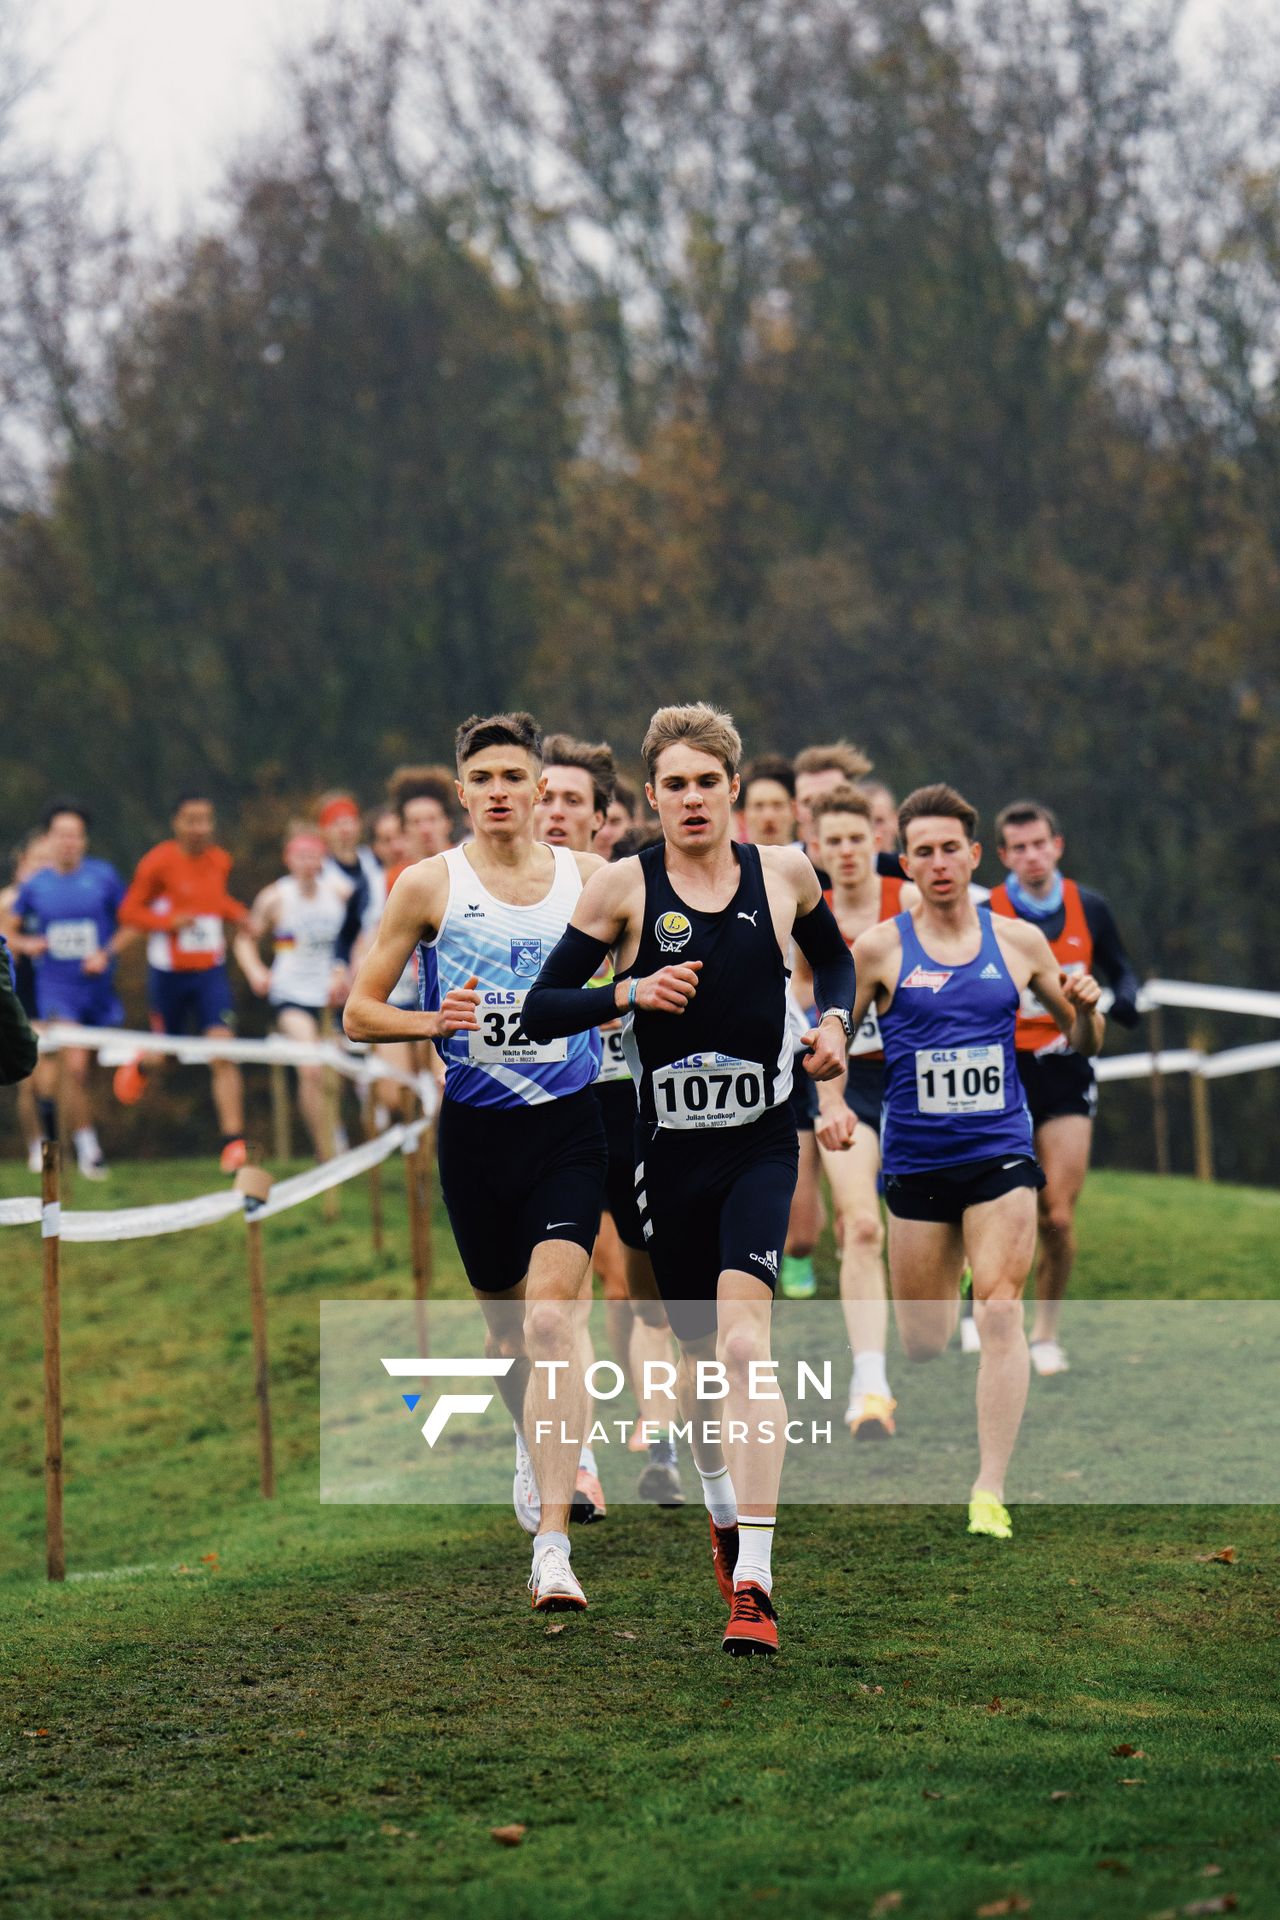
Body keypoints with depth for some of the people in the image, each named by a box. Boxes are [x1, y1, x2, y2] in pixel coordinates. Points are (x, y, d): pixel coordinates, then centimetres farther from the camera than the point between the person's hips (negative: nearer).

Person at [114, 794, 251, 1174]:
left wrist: (241, 915, 4)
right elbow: (129, 912, -6)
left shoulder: (220, 861, 4)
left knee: (223, 1053, -12)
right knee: (163, 1054, 9)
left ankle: (234, 1143, -13)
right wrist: (170, 921, -22)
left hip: (210, 972, 2)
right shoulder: (158, 862, -10)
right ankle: (139, 1067, 50)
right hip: (169, 973, -2)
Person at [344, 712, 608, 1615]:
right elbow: (360, 1011, 4)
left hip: (568, 1124, -1)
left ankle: (553, 1548, -22)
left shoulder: (590, 878, 2)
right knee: (508, 1322, 15)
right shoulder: (430, 884, 0)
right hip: (476, 1127, 1)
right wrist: (432, 1021, -15)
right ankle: (535, 1446, 50)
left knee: (552, 1319, -17)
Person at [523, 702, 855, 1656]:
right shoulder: (623, 887, -4)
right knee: (699, 1350, 14)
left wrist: (835, 1021, 2)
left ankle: (754, 1585, -24)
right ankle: (724, 1514, 43)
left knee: (745, 1343, -19)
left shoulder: (784, 872, 1)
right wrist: (631, 991, -19)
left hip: (761, 1147, -1)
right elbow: (542, 1011, -3)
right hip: (668, 1150, 1)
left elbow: (834, 956, 22)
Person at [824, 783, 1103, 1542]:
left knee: (1001, 1310, -17)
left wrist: (1086, 1008, -6)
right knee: (923, 1344, 5)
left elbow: (1082, 1041, 16)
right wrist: (833, 1104, -10)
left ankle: (991, 1492, -18)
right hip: (916, 1161, 0)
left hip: (1000, 1152, 0)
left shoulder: (1019, 941, 5)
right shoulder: (880, 948, 1)